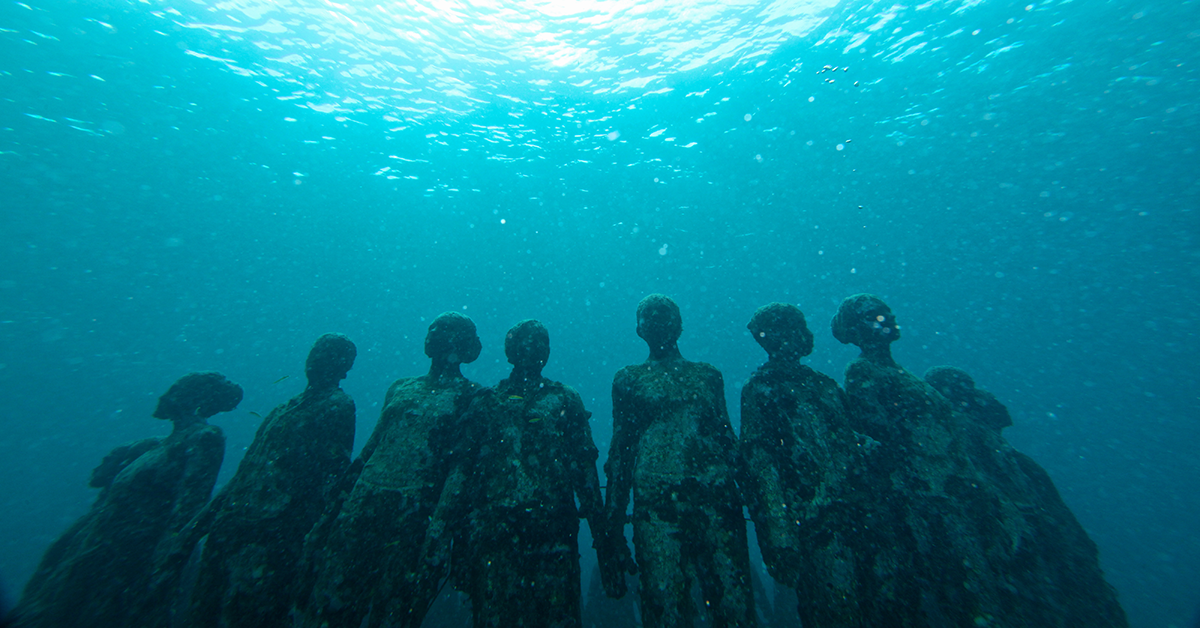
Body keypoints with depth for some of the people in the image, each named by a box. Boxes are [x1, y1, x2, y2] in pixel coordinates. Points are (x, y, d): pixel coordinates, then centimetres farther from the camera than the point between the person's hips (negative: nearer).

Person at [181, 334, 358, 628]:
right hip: (234, 525, 8)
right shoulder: (285, 409, 16)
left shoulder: (338, 406, -9)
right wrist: (208, 515, 18)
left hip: (277, 533, -8)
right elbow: (249, 469, 21)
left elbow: (332, 473, -17)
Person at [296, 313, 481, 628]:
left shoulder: (471, 397, -4)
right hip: (365, 504, 5)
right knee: (332, 596, 10)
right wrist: (343, 495, 11)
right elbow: (373, 444, 16)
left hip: (415, 513, -4)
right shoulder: (400, 389, 13)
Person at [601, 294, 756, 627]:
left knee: (734, 601, 3)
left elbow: (728, 439, 14)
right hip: (657, 510, -1)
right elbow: (620, 451, 6)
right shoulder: (628, 380, 8)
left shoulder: (708, 376, 14)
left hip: (716, 503, 2)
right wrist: (613, 519, 2)